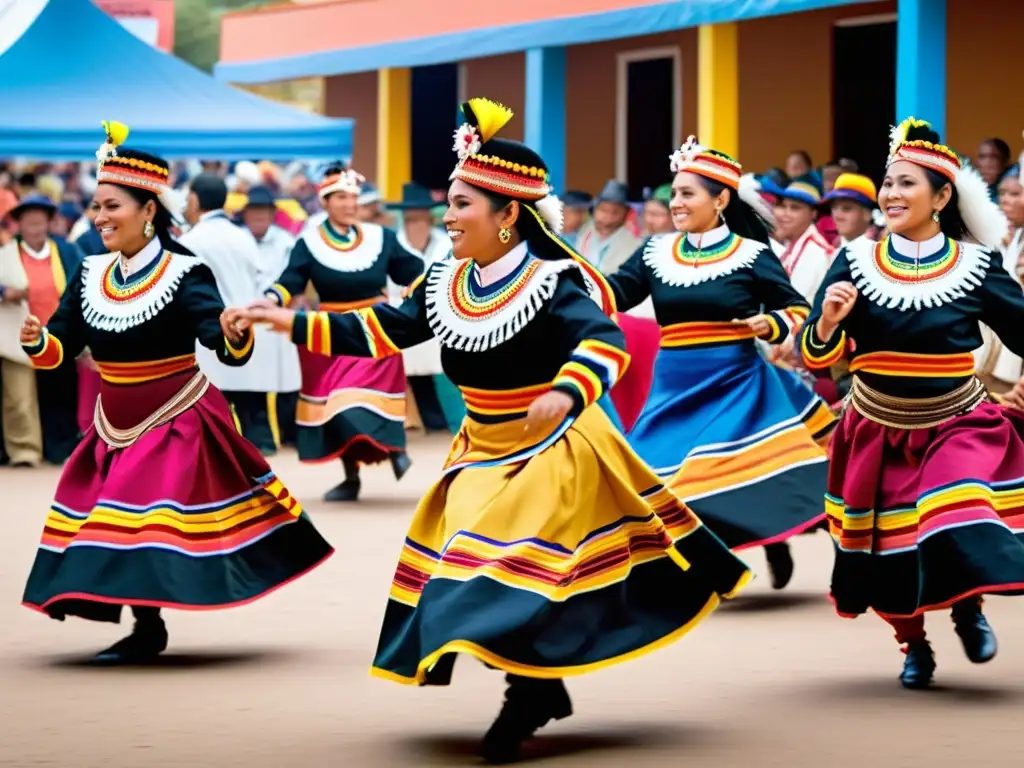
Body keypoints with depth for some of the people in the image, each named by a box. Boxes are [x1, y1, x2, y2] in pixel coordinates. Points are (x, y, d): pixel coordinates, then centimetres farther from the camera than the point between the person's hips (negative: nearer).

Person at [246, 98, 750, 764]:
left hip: (552, 452, -7)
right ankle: (541, 689, 25)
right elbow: (385, 331, 5)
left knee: (518, 571, -12)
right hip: (484, 453, 7)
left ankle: (531, 694, 7)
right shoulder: (446, 283, 0)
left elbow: (603, 341, -32)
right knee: (473, 569, 9)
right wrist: (298, 324, -1)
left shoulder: (550, 284, -20)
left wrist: (566, 392, -51)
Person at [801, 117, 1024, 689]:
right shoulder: (855, 262, -8)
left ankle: (969, 608, 10)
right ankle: (914, 644, 38)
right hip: (878, 434, 2)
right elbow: (817, 356, -10)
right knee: (889, 554, 10)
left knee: (961, 530, -23)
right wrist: (828, 321, -30)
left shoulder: (977, 266, -8)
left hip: (959, 426, -2)